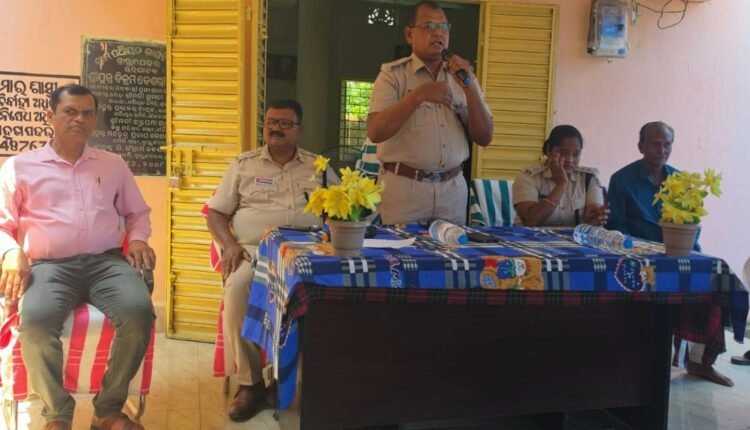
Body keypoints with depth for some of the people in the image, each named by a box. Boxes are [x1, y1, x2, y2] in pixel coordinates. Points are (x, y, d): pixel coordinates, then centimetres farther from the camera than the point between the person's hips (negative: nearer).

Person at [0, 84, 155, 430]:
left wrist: (137, 239, 4)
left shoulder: (113, 165, 21)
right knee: (35, 319, -36)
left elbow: (137, 212, 27)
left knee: (139, 311, -31)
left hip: (106, 261, 2)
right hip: (50, 265, -1)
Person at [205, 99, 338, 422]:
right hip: (253, 250, 0)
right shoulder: (243, 164, 17)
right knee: (237, 287, -34)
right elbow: (216, 213, 14)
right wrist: (229, 244, -6)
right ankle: (249, 381, -21)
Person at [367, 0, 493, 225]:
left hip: (452, 190, 4)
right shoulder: (393, 74, -1)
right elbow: (375, 132, -14)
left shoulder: (462, 77, 11)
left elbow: (484, 137, 4)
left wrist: (469, 86, -7)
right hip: (402, 187, -3)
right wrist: (418, 95, -23)